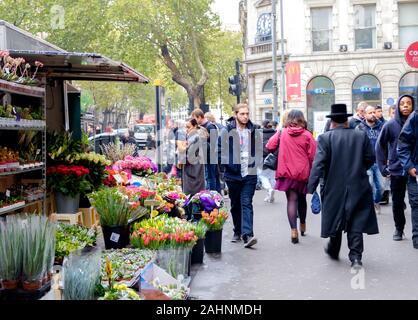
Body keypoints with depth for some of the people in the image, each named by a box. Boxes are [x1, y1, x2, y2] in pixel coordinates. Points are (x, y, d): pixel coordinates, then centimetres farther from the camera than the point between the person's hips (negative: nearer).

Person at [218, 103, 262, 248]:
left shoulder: (254, 131, 5)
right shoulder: (226, 131, -1)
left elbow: (260, 148, 14)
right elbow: (220, 150, 2)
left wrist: (257, 163, -1)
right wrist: (226, 166, -8)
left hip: (250, 174, 0)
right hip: (233, 174, 0)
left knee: (247, 204, -9)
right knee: (235, 205, 13)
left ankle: (247, 235, -15)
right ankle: (237, 232, 28)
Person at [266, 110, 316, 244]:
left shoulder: (282, 133, -4)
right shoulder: (307, 135, -7)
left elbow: (269, 147, -1)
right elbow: (313, 156, -9)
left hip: (287, 172, 0)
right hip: (303, 172, 1)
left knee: (292, 199, -1)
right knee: (302, 198, 19)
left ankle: (293, 229, -15)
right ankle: (302, 225, 38)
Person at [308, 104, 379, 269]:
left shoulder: (325, 138, -9)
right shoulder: (362, 136, -1)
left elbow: (318, 164, -16)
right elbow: (370, 159, 3)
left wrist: (311, 187, -15)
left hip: (334, 187, -1)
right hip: (358, 186, 1)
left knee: (335, 218, 17)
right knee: (356, 223, 5)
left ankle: (333, 250, 33)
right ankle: (356, 256, -2)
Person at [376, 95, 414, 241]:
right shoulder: (391, 125, -3)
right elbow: (380, 145, 4)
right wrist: (383, 167, 1)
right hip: (396, 170, 1)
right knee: (397, 202, 10)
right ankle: (399, 229, 27)